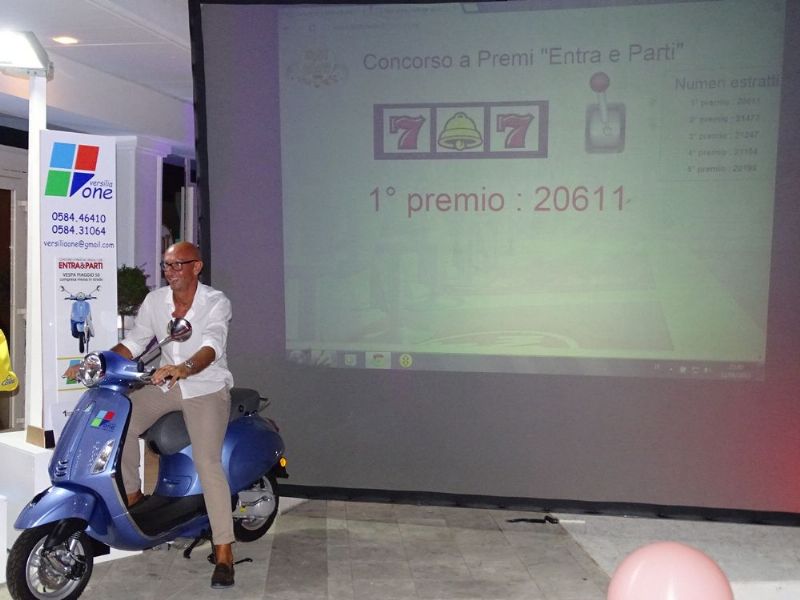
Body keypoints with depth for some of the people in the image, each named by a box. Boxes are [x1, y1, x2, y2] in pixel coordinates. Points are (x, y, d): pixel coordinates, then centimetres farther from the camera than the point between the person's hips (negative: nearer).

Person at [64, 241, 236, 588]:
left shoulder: (216, 302, -14)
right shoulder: (155, 300, 1)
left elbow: (212, 345, -30)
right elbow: (133, 342, 3)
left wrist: (185, 368, -50)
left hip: (207, 387, -5)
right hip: (167, 384, 5)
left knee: (207, 461, -20)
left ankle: (224, 550, -15)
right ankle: (132, 493, 7)